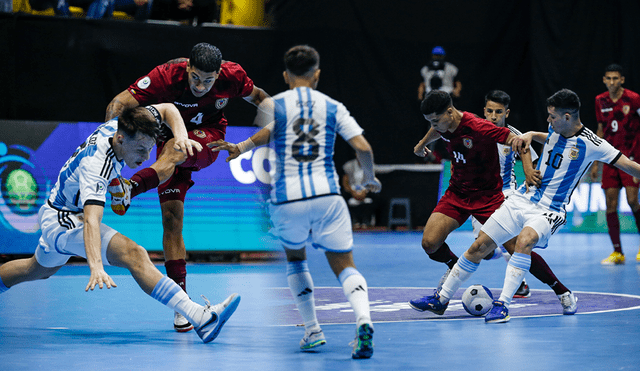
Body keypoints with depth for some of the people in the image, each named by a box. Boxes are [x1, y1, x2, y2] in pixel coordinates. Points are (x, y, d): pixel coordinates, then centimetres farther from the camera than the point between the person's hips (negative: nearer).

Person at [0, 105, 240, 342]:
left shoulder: (119, 127, -15)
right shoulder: (96, 164, -37)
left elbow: (167, 109, 2)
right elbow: (91, 221, -50)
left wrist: (181, 135, -19)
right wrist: (96, 267, -64)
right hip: (63, 222, -10)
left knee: (39, 269, 34)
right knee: (134, 254, -29)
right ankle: (199, 317, -42)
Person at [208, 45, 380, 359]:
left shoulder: (275, 104, 7)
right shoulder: (332, 107, 11)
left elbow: (266, 134, -16)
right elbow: (363, 147, 2)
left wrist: (240, 148, -3)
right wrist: (371, 180, 18)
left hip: (287, 198, 0)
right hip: (327, 195, 0)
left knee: (295, 256, 26)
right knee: (343, 264, 4)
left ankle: (312, 330, 16)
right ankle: (363, 319, -25)